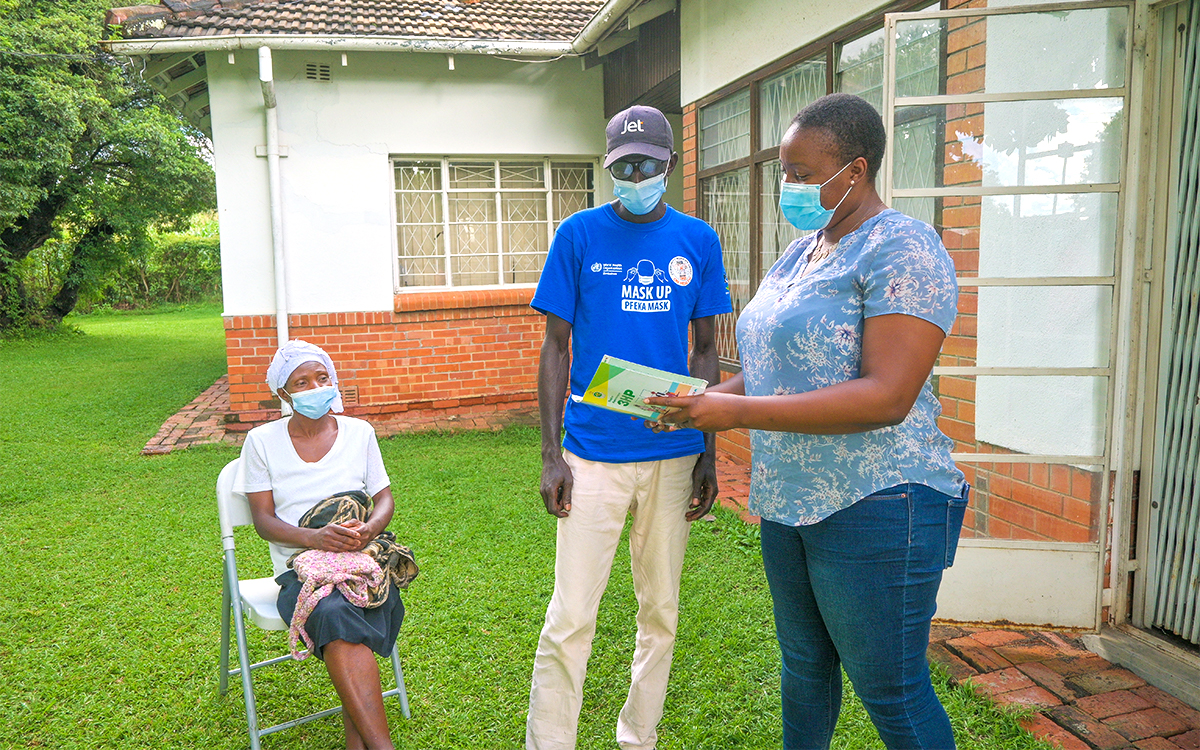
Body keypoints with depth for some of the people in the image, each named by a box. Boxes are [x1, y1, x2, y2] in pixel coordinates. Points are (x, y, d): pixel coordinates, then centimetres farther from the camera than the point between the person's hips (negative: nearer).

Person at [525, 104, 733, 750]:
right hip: (594, 452, -3)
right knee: (570, 617, -1)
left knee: (660, 610, 14)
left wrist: (708, 453, 5)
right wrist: (552, 454, -6)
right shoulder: (579, 235, -1)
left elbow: (705, 350, 9)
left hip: (674, 455, 3)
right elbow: (556, 346, 0)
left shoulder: (698, 240, 6)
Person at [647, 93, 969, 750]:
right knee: (803, 664, 23)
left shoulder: (902, 249, -15)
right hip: (789, 500, 9)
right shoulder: (800, 253, 13)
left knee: (892, 694, 6)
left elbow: (887, 397, -25)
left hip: (874, 506, -8)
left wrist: (737, 412, -26)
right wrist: (701, 401, 1)